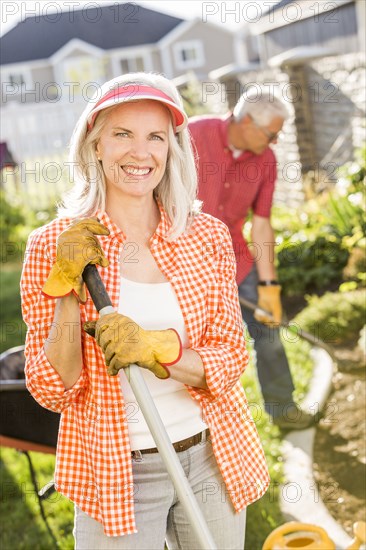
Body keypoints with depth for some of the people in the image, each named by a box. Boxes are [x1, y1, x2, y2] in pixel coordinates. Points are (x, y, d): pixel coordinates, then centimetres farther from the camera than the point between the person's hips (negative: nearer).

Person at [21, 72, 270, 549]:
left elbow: (229, 364, -7)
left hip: (213, 461, 3)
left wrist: (154, 349, -24)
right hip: (115, 473, -2)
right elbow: (53, 392, -10)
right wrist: (69, 293, -23)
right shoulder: (53, 246, -10)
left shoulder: (208, 236, -4)